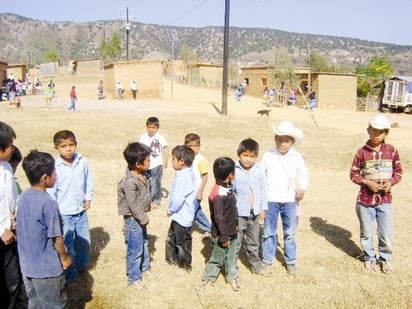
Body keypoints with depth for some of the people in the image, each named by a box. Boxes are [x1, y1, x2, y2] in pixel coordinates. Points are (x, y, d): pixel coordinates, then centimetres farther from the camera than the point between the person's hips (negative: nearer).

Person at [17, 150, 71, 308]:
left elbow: (26, 229, 8)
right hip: (47, 268, -7)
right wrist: (64, 258, -2)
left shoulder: (23, 197, -2)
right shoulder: (48, 203, -25)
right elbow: (56, 237, -18)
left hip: (27, 266, 7)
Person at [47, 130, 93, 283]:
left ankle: (82, 265, 44)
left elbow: (89, 182, 5)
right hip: (64, 214, -3)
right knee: (67, 245, 7)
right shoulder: (54, 167, -16)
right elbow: (51, 191, -10)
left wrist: (88, 198, 0)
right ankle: (70, 274, 25)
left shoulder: (83, 162, -9)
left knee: (84, 242, 19)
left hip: (81, 211, 4)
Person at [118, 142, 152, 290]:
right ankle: (134, 278, 21)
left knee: (144, 244, 25)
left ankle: (145, 268, 44)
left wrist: (144, 217, 13)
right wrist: (144, 218, -14)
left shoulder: (142, 176, -1)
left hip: (140, 218, 9)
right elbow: (133, 205, -25)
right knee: (135, 250, 4)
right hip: (133, 220, -9)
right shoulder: (130, 182, -30)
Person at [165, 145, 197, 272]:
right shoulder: (188, 174, 4)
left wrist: (170, 209, -15)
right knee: (171, 237, 25)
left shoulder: (183, 177, -27)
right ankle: (172, 258, 43)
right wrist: (172, 209, 12)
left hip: (182, 216, -10)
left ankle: (185, 266, 25)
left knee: (182, 242, 8)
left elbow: (178, 199, -33)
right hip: (179, 215, 10)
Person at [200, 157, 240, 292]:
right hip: (222, 234, -8)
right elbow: (218, 218, -26)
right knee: (217, 258, 10)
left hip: (232, 232, 8)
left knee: (232, 256, 22)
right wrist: (224, 237, -20)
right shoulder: (218, 194, -30)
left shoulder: (227, 188, -1)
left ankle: (232, 277, 38)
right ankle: (208, 278, 29)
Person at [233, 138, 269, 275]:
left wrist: (263, 208, 7)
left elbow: (263, 190, 8)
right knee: (235, 243, 5)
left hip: (254, 213, 4)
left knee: (254, 242, 20)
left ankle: (256, 265, 35)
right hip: (238, 214, -4)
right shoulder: (234, 171, -13)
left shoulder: (259, 171, 0)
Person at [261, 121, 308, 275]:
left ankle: (290, 261, 24)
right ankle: (267, 260, 22)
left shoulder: (297, 157, -1)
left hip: (289, 200, 1)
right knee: (269, 232, 9)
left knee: (290, 233, 11)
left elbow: (304, 174, 9)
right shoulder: (268, 156, -3)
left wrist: (302, 188, -8)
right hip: (271, 200, 0)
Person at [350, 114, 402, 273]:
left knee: (387, 234, 4)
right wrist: (367, 182, -15)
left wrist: (391, 182, -12)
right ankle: (369, 257, 35)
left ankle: (385, 258, 30)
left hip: (385, 200, 1)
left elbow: (398, 172, 7)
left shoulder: (391, 150, -1)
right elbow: (353, 174, 0)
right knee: (366, 233, 12)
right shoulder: (362, 152, -5)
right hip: (365, 200, 0)